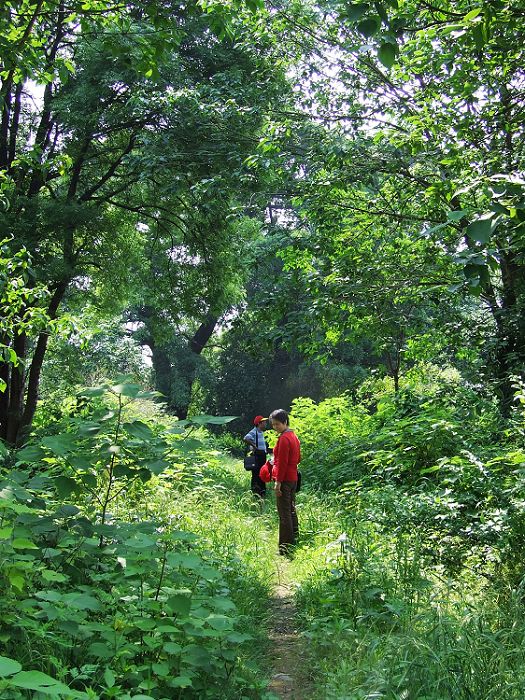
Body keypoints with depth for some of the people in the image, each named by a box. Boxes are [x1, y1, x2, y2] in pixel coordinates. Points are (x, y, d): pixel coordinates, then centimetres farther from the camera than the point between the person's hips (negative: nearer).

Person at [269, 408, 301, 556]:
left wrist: (278, 482, -18)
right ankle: (294, 543, 26)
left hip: (284, 480, -10)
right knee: (291, 511, 17)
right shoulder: (293, 436, 13)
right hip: (293, 478, 10)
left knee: (284, 515, -6)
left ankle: (285, 549, -3)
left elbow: (282, 463, -19)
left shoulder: (284, 439, -16)